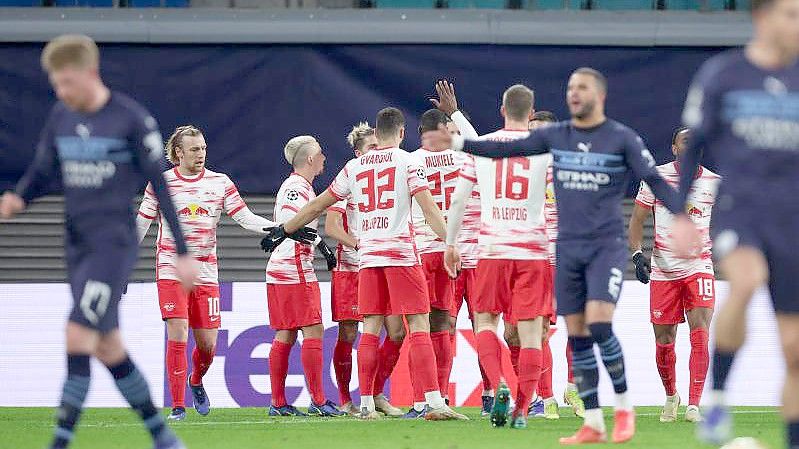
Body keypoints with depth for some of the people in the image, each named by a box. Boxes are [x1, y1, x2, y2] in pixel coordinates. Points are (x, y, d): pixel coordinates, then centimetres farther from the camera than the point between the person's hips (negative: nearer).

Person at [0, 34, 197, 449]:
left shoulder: (131, 119, -10)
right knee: (108, 348, 9)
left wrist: (182, 251, -5)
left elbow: (159, 185, -6)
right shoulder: (60, 117, 7)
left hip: (115, 243, -7)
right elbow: (42, 172, 15)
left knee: (78, 336, -18)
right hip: (77, 244, 7)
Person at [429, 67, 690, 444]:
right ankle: (593, 424, 6)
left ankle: (624, 406, -1)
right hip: (569, 249, 4)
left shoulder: (622, 138, -3)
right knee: (578, 337, 2)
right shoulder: (555, 135, 8)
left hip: (607, 247, -4)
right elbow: (508, 149, 12)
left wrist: (680, 216, -21)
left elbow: (654, 180, -8)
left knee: (599, 325, -19)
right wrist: (458, 144, 6)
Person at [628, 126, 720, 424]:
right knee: (664, 342, 5)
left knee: (700, 337, -15)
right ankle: (670, 396, 30)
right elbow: (637, 218, 5)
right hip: (663, 271, 0)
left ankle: (694, 405, -15)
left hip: (699, 267, 0)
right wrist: (637, 254, -6)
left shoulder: (714, 182, 4)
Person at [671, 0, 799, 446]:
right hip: (738, 206, -4)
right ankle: (717, 398, -21)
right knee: (746, 279, -35)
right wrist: (680, 216, 0)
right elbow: (691, 147, 6)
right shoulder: (720, 75, 1)